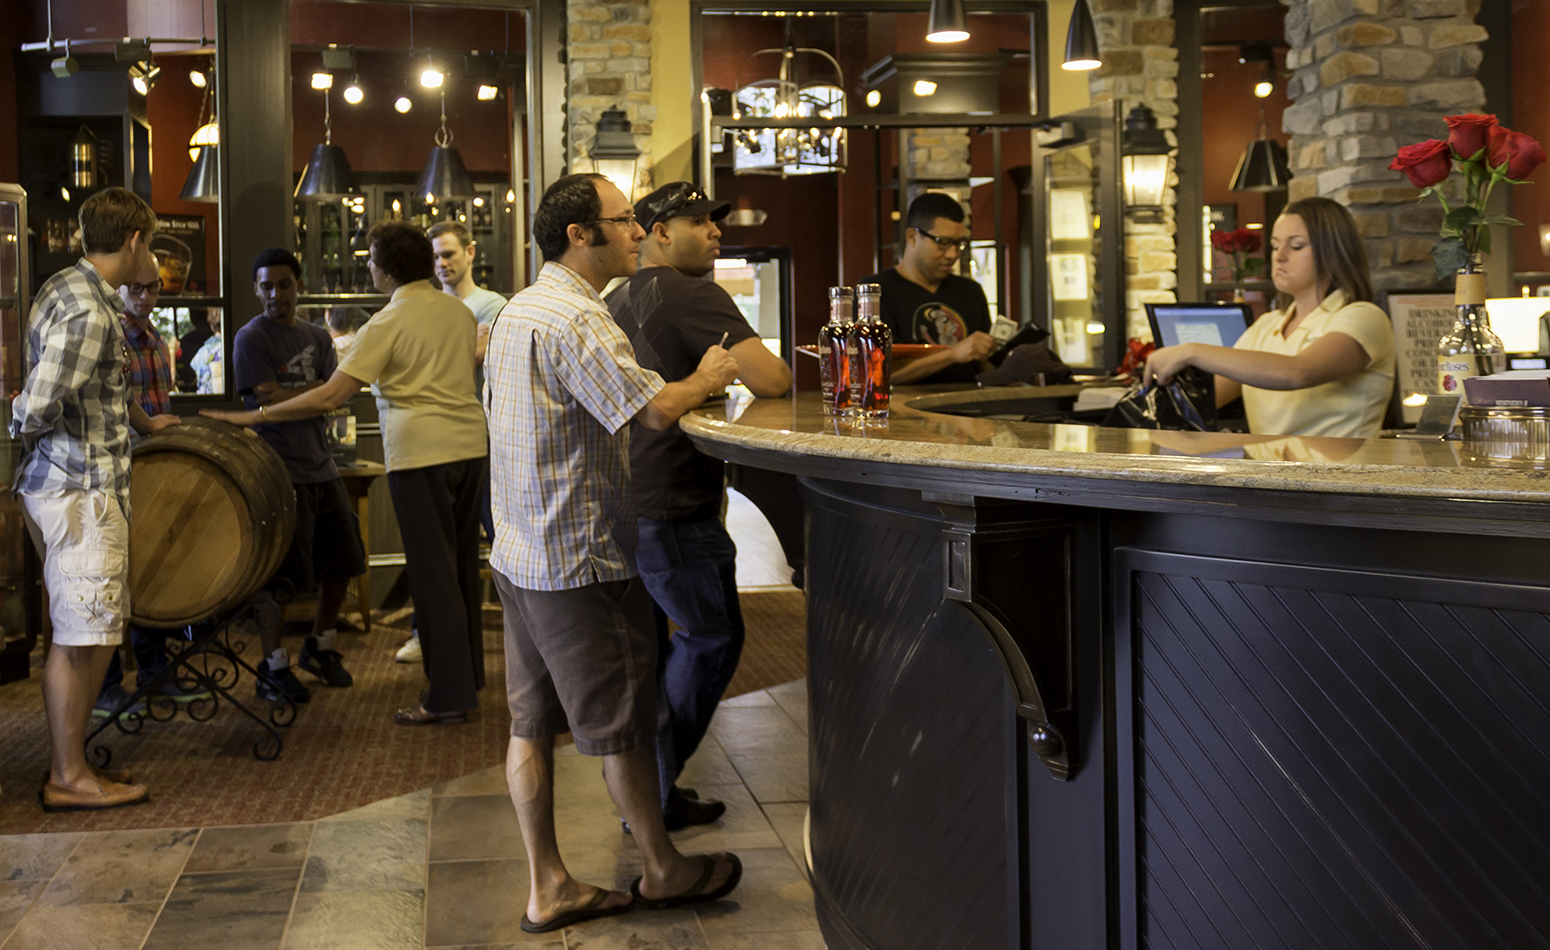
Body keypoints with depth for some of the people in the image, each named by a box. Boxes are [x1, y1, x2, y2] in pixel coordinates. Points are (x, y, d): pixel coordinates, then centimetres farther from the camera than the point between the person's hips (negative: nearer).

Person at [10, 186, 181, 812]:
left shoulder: (69, 288, 13)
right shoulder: (87, 311, -20)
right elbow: (36, 410, -23)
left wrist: (144, 422, 36)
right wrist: (29, 430, -2)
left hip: (84, 484, 10)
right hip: (80, 490, -10)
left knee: (92, 632, 15)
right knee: (81, 636, -2)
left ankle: (72, 761, 23)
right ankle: (68, 779, 7)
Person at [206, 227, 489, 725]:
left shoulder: (387, 324, -12)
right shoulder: (459, 311, 9)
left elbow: (330, 396, -16)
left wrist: (256, 416, -11)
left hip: (421, 451, -7)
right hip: (470, 442, 7)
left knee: (433, 572, -2)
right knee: (462, 564, 16)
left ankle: (449, 696, 2)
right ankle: (470, 675, 25)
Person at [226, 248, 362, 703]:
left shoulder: (317, 337, 13)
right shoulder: (251, 338, -5)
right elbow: (270, 402, -14)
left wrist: (289, 395, -12)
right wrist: (313, 395, -6)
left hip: (321, 466, 6)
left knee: (343, 563, 11)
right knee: (278, 576, -4)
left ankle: (320, 647, 31)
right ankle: (273, 667, 10)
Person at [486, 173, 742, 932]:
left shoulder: (516, 312, 13)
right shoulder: (577, 318, -19)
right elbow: (653, 408, -27)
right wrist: (707, 378, -7)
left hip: (519, 552, 10)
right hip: (581, 561, -10)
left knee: (531, 723, 10)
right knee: (622, 726, 6)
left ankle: (547, 888, 18)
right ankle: (661, 869, 22)